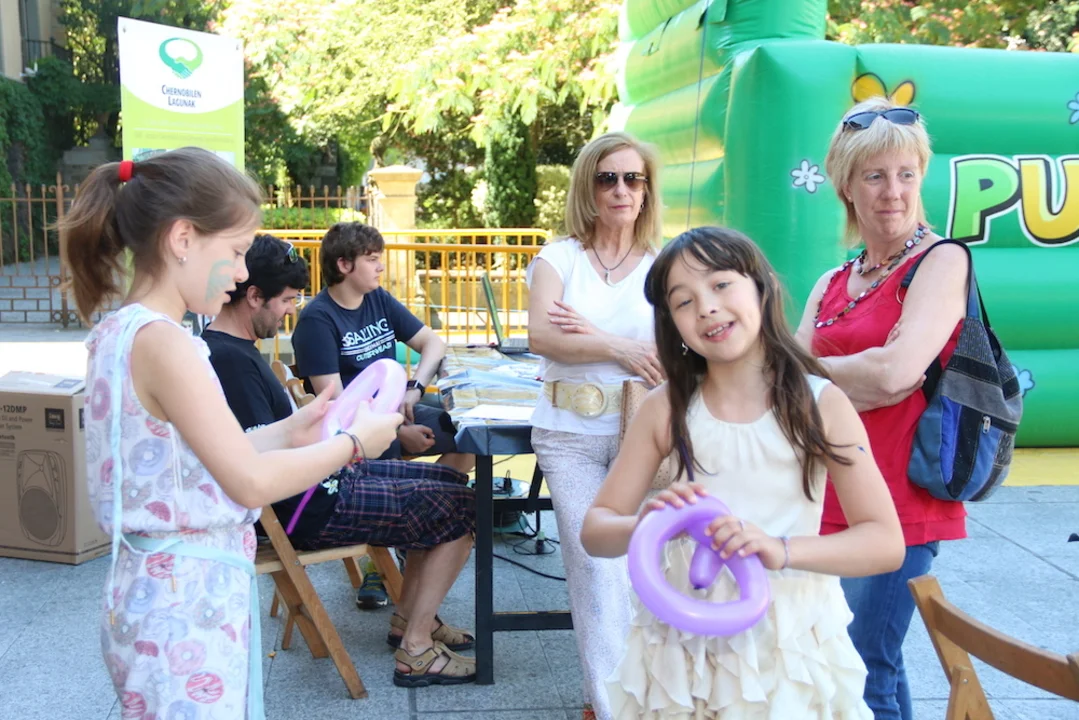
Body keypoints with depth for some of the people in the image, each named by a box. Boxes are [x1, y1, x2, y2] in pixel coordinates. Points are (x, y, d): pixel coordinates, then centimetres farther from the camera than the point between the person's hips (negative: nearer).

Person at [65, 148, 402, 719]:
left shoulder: (118, 333, 7)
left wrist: (287, 432, 9)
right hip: (188, 602, -9)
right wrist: (353, 442, -9)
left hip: (176, 592, 9)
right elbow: (251, 482, -21)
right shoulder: (162, 343, -21)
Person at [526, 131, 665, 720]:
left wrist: (590, 333, -11)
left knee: (621, 560, 0)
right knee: (597, 566, -6)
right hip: (570, 434, -1)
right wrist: (619, 347, -19)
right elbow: (539, 335, -10)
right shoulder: (559, 258, 6)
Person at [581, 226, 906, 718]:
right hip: (684, 643, 2)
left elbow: (886, 543, -11)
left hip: (790, 644, -1)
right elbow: (595, 532, -2)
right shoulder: (666, 409, -4)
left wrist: (782, 550, -27)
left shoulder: (820, 403, -9)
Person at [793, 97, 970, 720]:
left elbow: (895, 371, -19)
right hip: (831, 497, 7)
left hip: (900, 500, -7)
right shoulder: (832, 284, 12)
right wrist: (860, 382, -14)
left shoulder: (942, 261, -7)